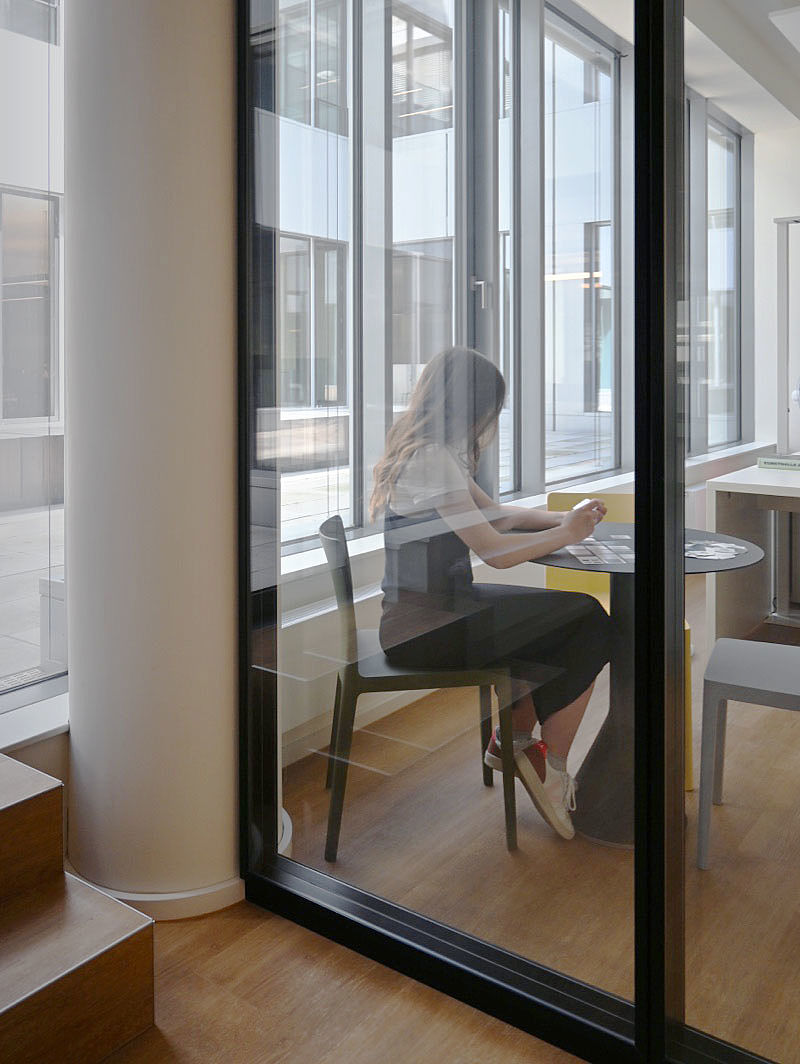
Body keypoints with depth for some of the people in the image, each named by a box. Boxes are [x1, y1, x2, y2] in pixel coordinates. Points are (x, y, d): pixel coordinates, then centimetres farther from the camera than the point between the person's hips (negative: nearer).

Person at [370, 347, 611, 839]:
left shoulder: (435, 454, 13)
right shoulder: (431, 458, -18)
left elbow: (495, 513, 22)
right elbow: (495, 550, -21)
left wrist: (565, 517, 10)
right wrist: (565, 533, -6)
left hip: (434, 609, 10)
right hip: (426, 627, -10)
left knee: (567, 617, 20)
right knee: (590, 625, -6)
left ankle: (514, 740, 26)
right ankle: (553, 773, 7)